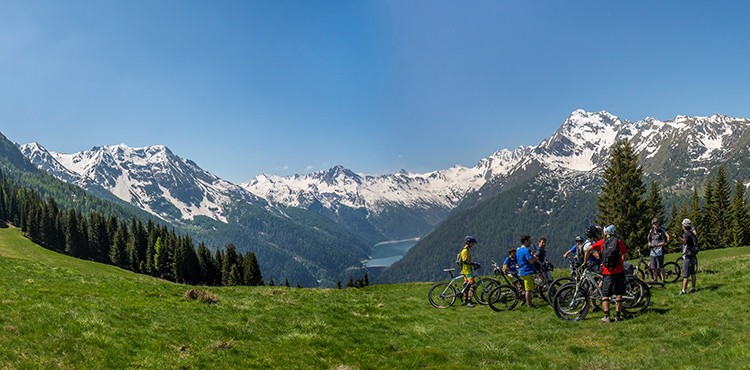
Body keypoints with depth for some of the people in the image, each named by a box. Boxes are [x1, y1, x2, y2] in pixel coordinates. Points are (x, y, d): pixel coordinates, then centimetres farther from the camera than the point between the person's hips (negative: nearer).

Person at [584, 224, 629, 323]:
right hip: (619, 271, 1)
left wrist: (585, 263, 11)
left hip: (607, 273, -1)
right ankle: (617, 315, 9)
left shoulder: (601, 242, 4)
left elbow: (588, 250, 0)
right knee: (619, 294, 9)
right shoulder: (618, 242, 4)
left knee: (605, 295, 6)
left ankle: (606, 316, -2)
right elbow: (625, 255, 6)